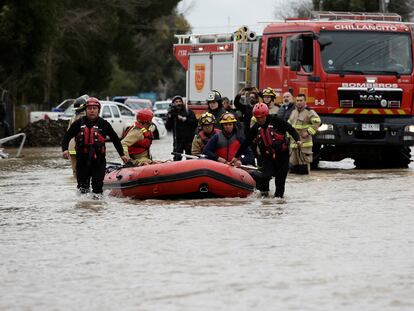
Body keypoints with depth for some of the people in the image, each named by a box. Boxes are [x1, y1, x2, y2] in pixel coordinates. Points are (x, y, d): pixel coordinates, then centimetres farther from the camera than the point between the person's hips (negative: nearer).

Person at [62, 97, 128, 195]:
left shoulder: (103, 124, 1)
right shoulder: (79, 123, 3)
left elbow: (115, 139, 10)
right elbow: (67, 137, 6)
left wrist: (122, 154, 10)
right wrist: (65, 149, -12)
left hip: (98, 160, -2)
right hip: (82, 160, 2)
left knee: (97, 186, -7)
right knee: (82, 187, 9)